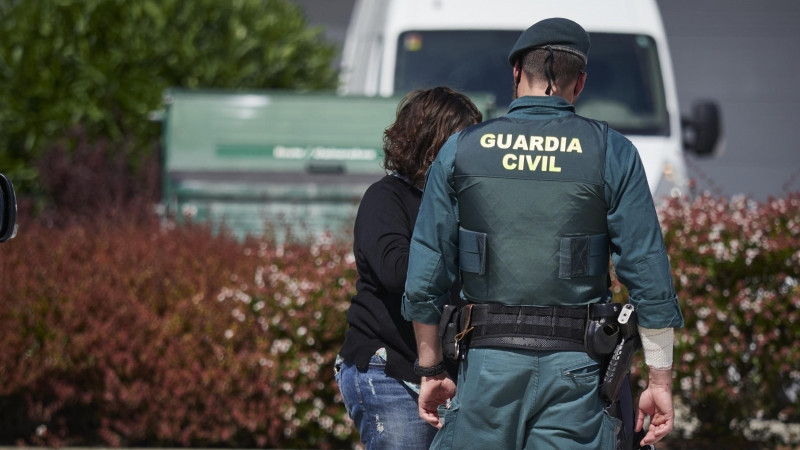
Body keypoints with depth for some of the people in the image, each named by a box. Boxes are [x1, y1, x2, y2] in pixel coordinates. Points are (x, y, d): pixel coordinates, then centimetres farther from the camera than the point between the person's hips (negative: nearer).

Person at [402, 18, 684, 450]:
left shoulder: (461, 150, 5)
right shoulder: (612, 153, 1)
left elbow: (424, 276, 4)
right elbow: (648, 275, -3)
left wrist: (431, 370, 13)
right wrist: (660, 381, 1)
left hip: (489, 362, 1)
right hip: (575, 365, -1)